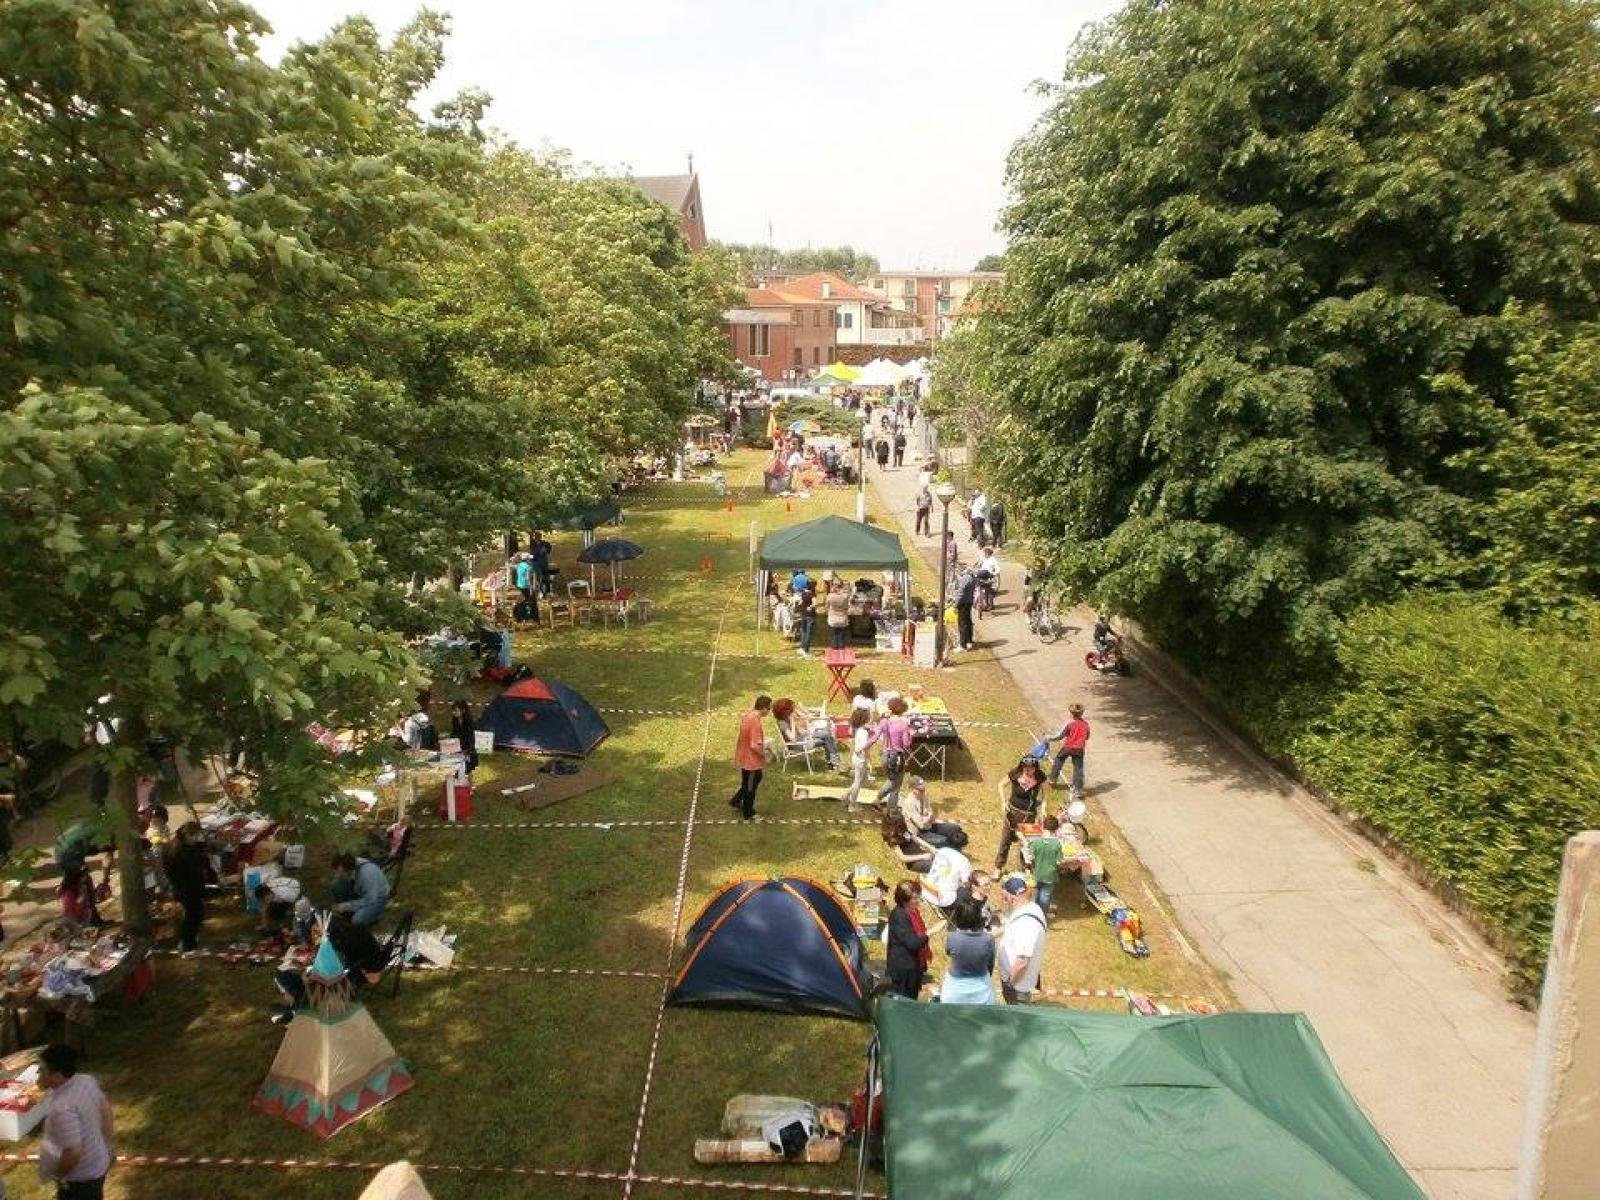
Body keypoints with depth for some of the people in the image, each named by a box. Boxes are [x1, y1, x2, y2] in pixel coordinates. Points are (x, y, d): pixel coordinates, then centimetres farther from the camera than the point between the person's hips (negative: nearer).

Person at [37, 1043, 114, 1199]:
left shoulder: (62, 1107, -34)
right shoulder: (88, 1081, -8)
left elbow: (73, 1152, -32)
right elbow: (106, 1112, 6)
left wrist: (58, 1174, -13)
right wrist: (109, 1145, 19)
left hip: (80, 1177, -8)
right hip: (98, 1163, 8)